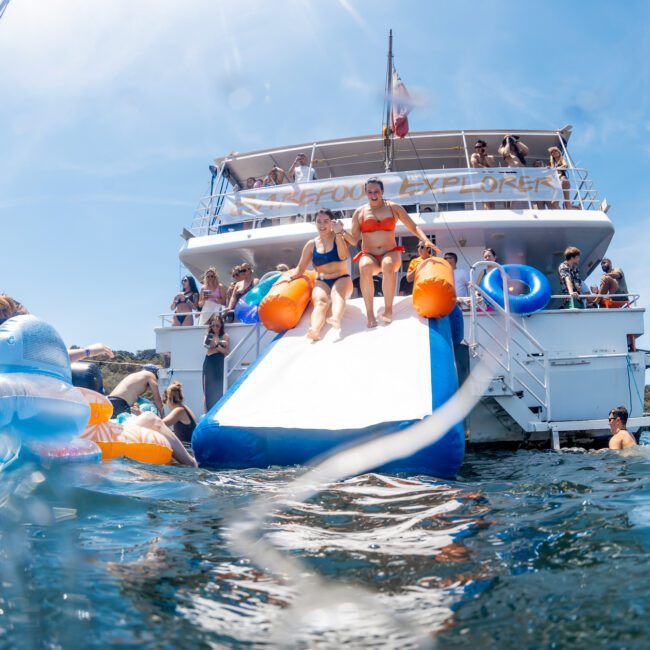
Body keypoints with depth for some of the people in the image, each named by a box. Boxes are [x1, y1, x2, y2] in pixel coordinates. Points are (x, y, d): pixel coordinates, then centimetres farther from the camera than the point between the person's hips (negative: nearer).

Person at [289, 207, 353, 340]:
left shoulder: (340, 237, 6)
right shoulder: (311, 244, 11)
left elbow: (343, 256, -14)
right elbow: (301, 268, 12)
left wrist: (338, 233, -18)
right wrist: (289, 277, -7)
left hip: (342, 279, -1)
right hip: (321, 282, 1)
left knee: (337, 294, -38)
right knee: (320, 301, -33)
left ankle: (336, 319, -71)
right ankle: (315, 330, -64)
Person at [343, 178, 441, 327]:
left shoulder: (393, 208, 8)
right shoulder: (359, 212, 9)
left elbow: (413, 227, 6)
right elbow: (354, 240, 5)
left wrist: (426, 241, -11)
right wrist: (342, 232, -15)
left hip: (391, 253, 0)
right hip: (368, 255, 0)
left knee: (388, 265, -38)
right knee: (364, 267, -37)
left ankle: (388, 310, -37)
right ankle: (370, 314, -37)